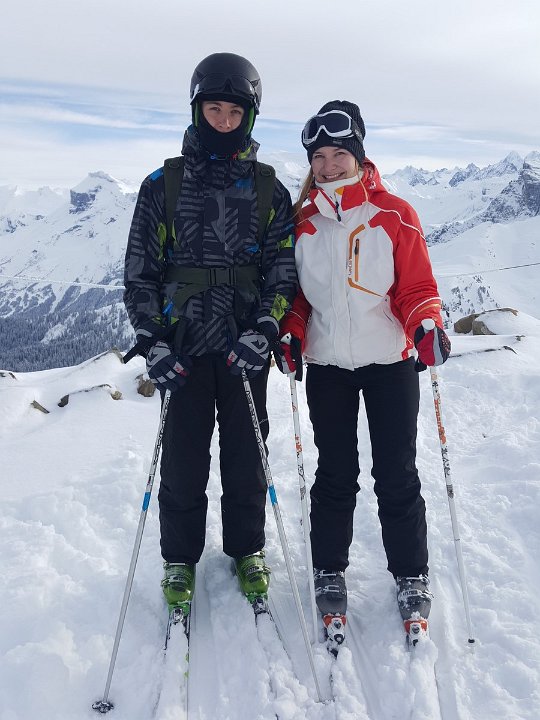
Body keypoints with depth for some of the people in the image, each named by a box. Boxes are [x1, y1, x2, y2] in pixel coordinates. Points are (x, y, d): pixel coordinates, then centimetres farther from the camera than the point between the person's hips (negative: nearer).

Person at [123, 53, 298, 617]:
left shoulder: (269, 189, 6)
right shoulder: (164, 185, 4)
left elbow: (284, 269, 2)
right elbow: (140, 270, 4)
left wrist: (264, 330, -13)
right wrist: (152, 341, -7)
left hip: (245, 348, 1)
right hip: (183, 346, 0)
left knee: (245, 456, 10)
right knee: (183, 462, 5)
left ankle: (247, 549, 29)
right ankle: (180, 559, 24)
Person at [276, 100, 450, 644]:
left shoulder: (394, 215, -2)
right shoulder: (301, 221, 4)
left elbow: (416, 285, -1)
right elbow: (296, 290, 12)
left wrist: (427, 325, -21)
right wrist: (291, 333, -6)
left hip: (390, 361, -1)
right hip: (327, 364, 2)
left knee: (396, 476, 5)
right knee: (335, 475, 10)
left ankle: (411, 577, 22)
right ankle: (329, 572, 26)